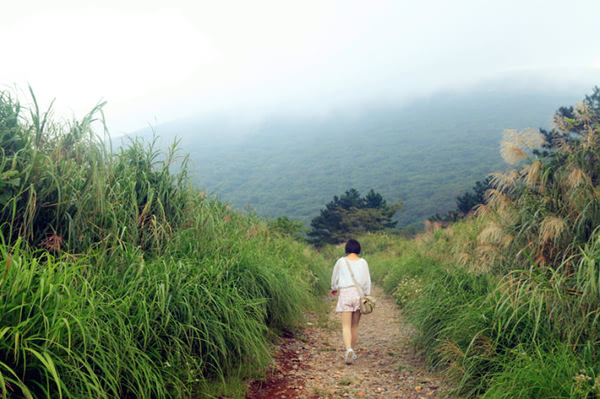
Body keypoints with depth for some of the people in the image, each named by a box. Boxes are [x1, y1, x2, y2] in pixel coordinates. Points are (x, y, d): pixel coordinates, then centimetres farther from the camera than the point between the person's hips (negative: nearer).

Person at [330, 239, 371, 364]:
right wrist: (367, 295, 11)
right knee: (355, 326, 13)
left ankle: (349, 350, -23)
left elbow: (335, 277, 13)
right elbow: (367, 280, 2)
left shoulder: (341, 261, 1)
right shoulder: (363, 262, 2)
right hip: (359, 293, 2)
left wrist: (334, 288, 31)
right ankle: (352, 352, 23)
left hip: (345, 293, -2)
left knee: (346, 326, -3)